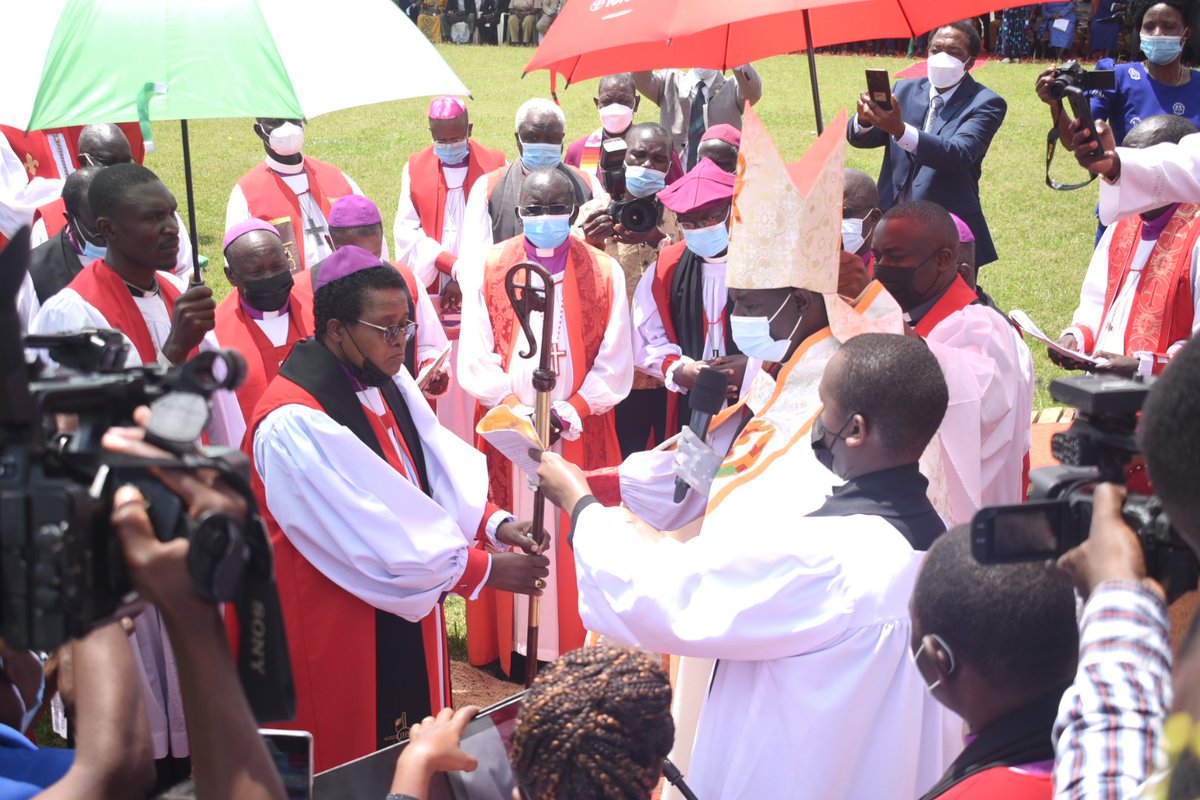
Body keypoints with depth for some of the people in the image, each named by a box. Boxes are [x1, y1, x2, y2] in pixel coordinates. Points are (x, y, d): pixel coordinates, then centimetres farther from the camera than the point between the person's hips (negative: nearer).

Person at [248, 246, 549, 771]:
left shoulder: (388, 381, 0)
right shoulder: (292, 424, -28)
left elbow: (438, 464, -2)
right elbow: (371, 534, -29)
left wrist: (493, 522, -20)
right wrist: (484, 569, -24)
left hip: (404, 607, 8)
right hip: (333, 621, -8)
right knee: (350, 755, 9)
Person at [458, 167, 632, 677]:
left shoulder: (604, 272, 1)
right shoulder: (489, 270, 1)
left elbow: (614, 362, -1)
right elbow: (475, 356, -2)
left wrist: (574, 412, -13)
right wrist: (516, 410, -15)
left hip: (581, 434, 0)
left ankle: (580, 643, 14)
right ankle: (510, 645, 14)